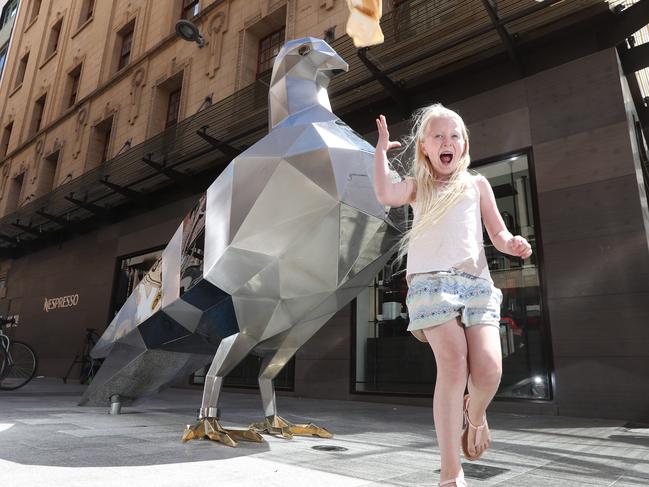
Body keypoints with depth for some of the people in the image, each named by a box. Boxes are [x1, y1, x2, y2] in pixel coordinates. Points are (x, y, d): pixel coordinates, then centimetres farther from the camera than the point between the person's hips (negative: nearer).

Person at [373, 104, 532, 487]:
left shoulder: (477, 183, 22)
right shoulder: (417, 186, 18)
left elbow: (498, 232, 17)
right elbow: (386, 195, -5)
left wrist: (512, 244, -5)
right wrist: (382, 150, 3)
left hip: (476, 280, 2)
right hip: (431, 281, -2)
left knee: (489, 369, -14)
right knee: (453, 366, -16)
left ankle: (476, 415, 23)